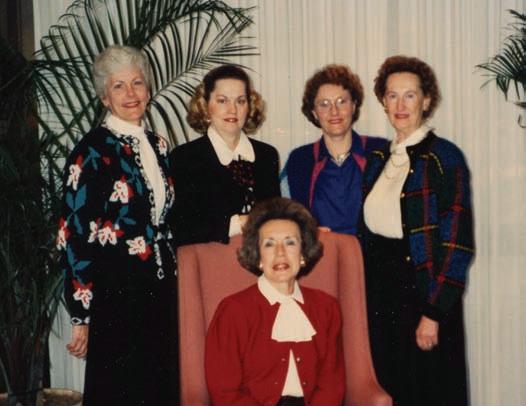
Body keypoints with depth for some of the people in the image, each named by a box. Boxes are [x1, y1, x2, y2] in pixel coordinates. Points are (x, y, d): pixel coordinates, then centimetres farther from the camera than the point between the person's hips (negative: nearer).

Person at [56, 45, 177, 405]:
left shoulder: (158, 145, 10)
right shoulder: (92, 150, -9)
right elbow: (74, 235, -11)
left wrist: (171, 276, 13)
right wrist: (81, 315, -12)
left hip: (162, 289, 6)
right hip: (115, 292, -6)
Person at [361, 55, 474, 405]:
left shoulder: (443, 156, -9)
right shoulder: (379, 158, 10)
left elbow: (457, 242, -13)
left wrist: (433, 314, -17)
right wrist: (363, 294, 6)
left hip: (423, 289, -5)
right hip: (378, 290, 6)